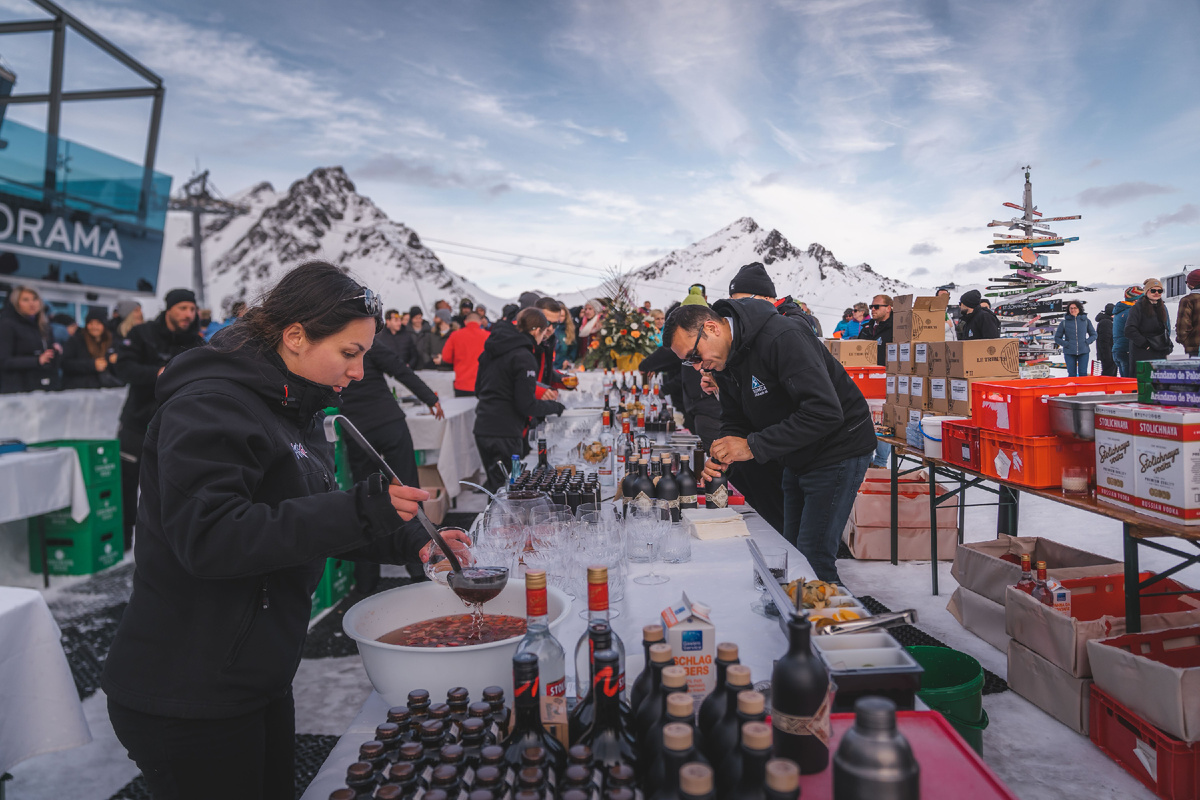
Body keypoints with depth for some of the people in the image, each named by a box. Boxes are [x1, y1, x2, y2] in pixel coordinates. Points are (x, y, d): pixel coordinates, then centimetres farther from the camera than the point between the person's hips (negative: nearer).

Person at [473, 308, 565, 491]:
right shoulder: (524, 357, -14)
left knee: (496, 488, 16)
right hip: (505, 434, -8)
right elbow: (526, 405, -16)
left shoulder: (491, 350, 12)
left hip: (482, 429, 8)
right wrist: (554, 406, 1)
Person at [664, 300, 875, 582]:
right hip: (798, 459, 9)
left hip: (838, 450, -8)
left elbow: (825, 412, -33)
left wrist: (753, 446, -31)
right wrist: (722, 458, -13)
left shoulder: (782, 337, -27)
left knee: (813, 561, -10)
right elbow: (735, 421, 9)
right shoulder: (724, 361, 0)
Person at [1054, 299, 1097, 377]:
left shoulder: (1086, 321, 7)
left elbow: (1093, 335, 16)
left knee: (1083, 374, -2)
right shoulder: (1064, 323, 3)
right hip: (1069, 353, -1)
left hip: (1084, 351, 1)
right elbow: (1057, 338, 8)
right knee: (1071, 374, 0)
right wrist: (1066, 344, -6)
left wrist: (1087, 342, -1)